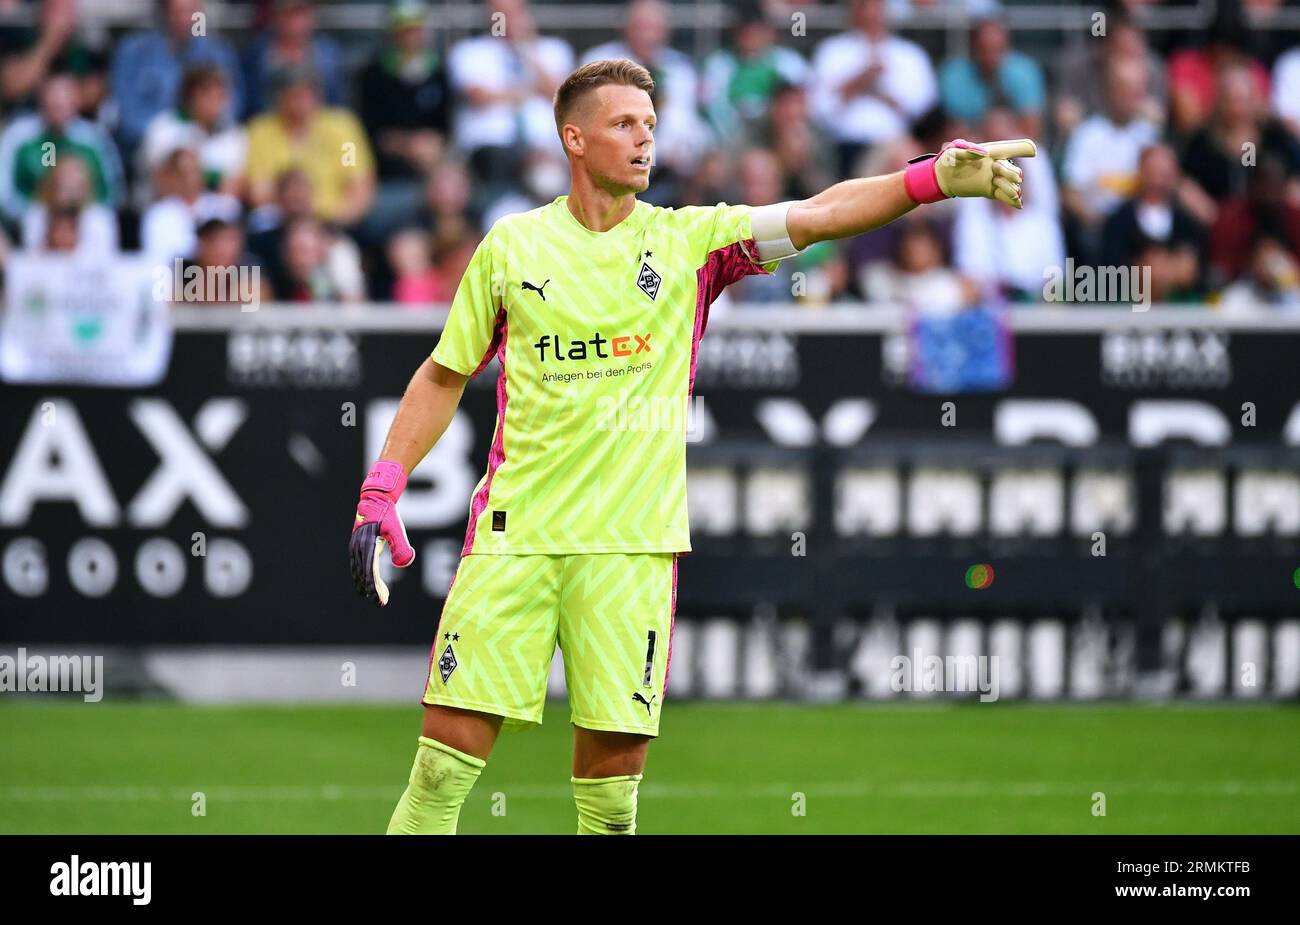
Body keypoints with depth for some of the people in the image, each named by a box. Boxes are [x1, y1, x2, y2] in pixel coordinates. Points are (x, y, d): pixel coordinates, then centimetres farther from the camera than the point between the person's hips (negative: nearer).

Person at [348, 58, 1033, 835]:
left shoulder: (689, 240, 5)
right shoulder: (512, 245, 6)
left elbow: (817, 215, -9)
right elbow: (445, 376, 15)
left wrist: (934, 177, -23)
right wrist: (381, 493, 7)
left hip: (631, 540, 0)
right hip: (514, 532, 0)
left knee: (615, 762, -2)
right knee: (446, 761, -6)